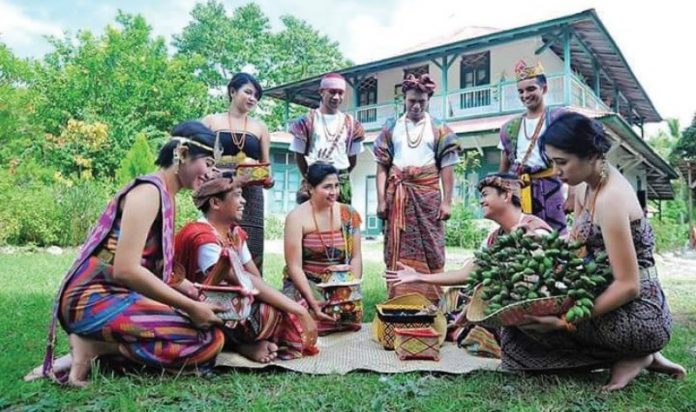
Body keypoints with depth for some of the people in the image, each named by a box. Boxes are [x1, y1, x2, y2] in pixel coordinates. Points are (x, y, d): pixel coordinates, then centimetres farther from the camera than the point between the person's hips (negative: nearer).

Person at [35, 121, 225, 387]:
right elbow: (126, 270, -23)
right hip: (95, 301, -10)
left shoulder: (164, 196, 15)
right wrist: (190, 306, -19)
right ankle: (94, 347, -9)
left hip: (117, 298, 10)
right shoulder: (149, 190, -14)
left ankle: (99, 343, 0)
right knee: (209, 339, -19)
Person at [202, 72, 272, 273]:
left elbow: (266, 167, 15)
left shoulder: (260, 127, 17)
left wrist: (268, 179, -7)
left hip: (250, 195, 2)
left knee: (249, 254, -3)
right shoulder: (211, 121, 11)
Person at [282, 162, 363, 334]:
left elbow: (356, 257, 2)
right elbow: (294, 266, -13)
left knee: (353, 313, -24)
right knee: (314, 318, -29)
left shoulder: (348, 214, 1)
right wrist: (312, 301, -25)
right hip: (304, 283, -2)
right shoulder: (297, 217, -10)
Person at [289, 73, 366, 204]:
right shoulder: (308, 120, 1)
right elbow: (299, 154, 3)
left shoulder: (350, 123, 9)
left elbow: (352, 157, 13)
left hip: (342, 183, 3)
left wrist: (340, 177, 9)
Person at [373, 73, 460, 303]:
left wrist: (447, 201, -5)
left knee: (429, 249, 3)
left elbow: (447, 168, 3)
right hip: (398, 197, 1)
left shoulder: (439, 129, 6)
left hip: (428, 196, -1)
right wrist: (381, 200, -2)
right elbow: (382, 167, 6)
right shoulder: (390, 128, 9)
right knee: (398, 250, 3)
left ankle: (430, 301, 13)